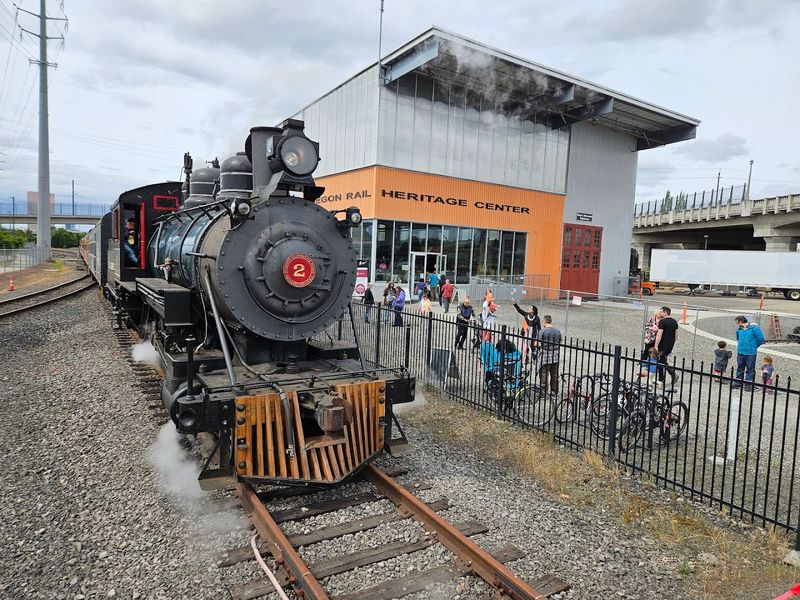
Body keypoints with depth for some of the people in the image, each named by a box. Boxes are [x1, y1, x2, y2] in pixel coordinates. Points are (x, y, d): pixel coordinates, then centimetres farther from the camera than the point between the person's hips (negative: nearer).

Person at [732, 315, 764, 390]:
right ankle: (738, 383, 19)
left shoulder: (754, 328, -9)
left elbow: (761, 339, -6)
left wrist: (754, 346, 5)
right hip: (740, 352, 5)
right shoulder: (739, 329, 7)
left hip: (750, 353, -5)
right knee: (739, 368, 12)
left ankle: (748, 384, 6)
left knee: (750, 369, 1)